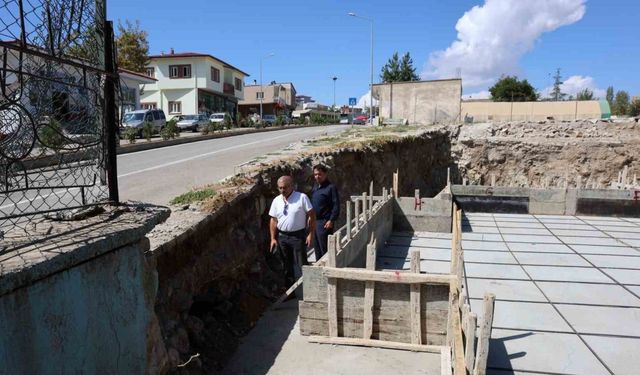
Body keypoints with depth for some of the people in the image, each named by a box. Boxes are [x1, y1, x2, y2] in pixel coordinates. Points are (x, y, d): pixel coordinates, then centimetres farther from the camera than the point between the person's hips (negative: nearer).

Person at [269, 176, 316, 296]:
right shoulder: (276, 201, 4)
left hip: (298, 236, -4)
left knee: (301, 265, -3)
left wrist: (310, 234, -11)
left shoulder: (302, 198, -9)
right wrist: (273, 238, 4)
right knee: (287, 265, 14)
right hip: (282, 236, 5)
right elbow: (273, 220, 8)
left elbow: (311, 215, -8)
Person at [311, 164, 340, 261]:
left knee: (324, 248, -3)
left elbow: (336, 205, -15)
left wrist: (331, 220, -18)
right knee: (317, 247, 16)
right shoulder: (315, 186, 11)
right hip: (315, 221, 8)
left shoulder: (331, 187, -13)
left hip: (325, 222, -8)